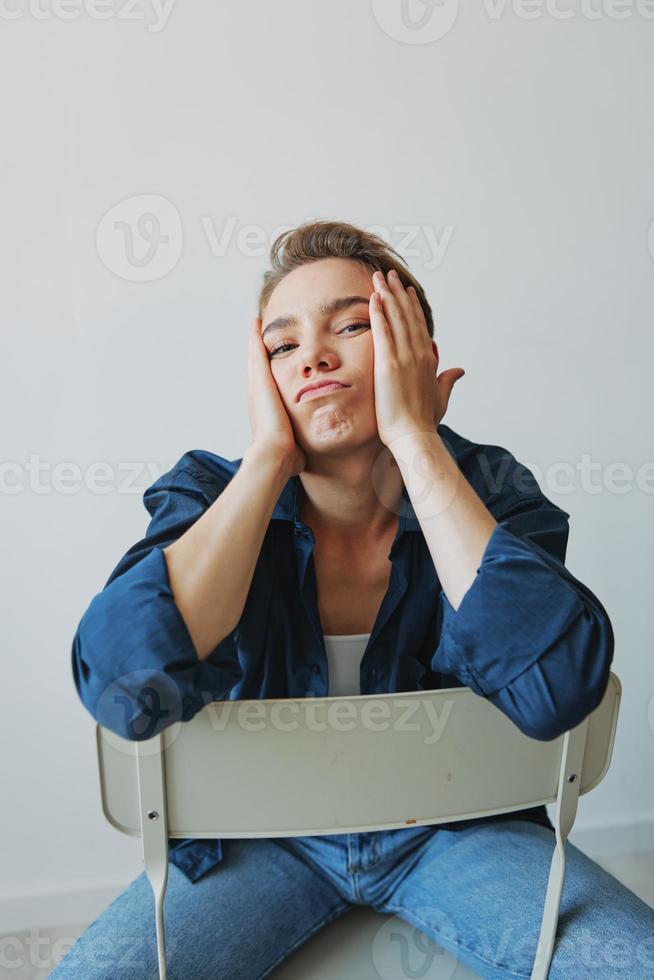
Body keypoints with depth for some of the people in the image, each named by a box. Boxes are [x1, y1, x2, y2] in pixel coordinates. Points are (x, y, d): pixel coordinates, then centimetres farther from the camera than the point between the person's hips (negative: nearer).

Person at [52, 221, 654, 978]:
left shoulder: (486, 489, -14)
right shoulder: (213, 495, -14)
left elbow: (555, 690, -32)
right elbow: (123, 691, -32)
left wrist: (414, 438, -30)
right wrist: (270, 456, -29)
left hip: (451, 824, 1)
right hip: (265, 829, 0)